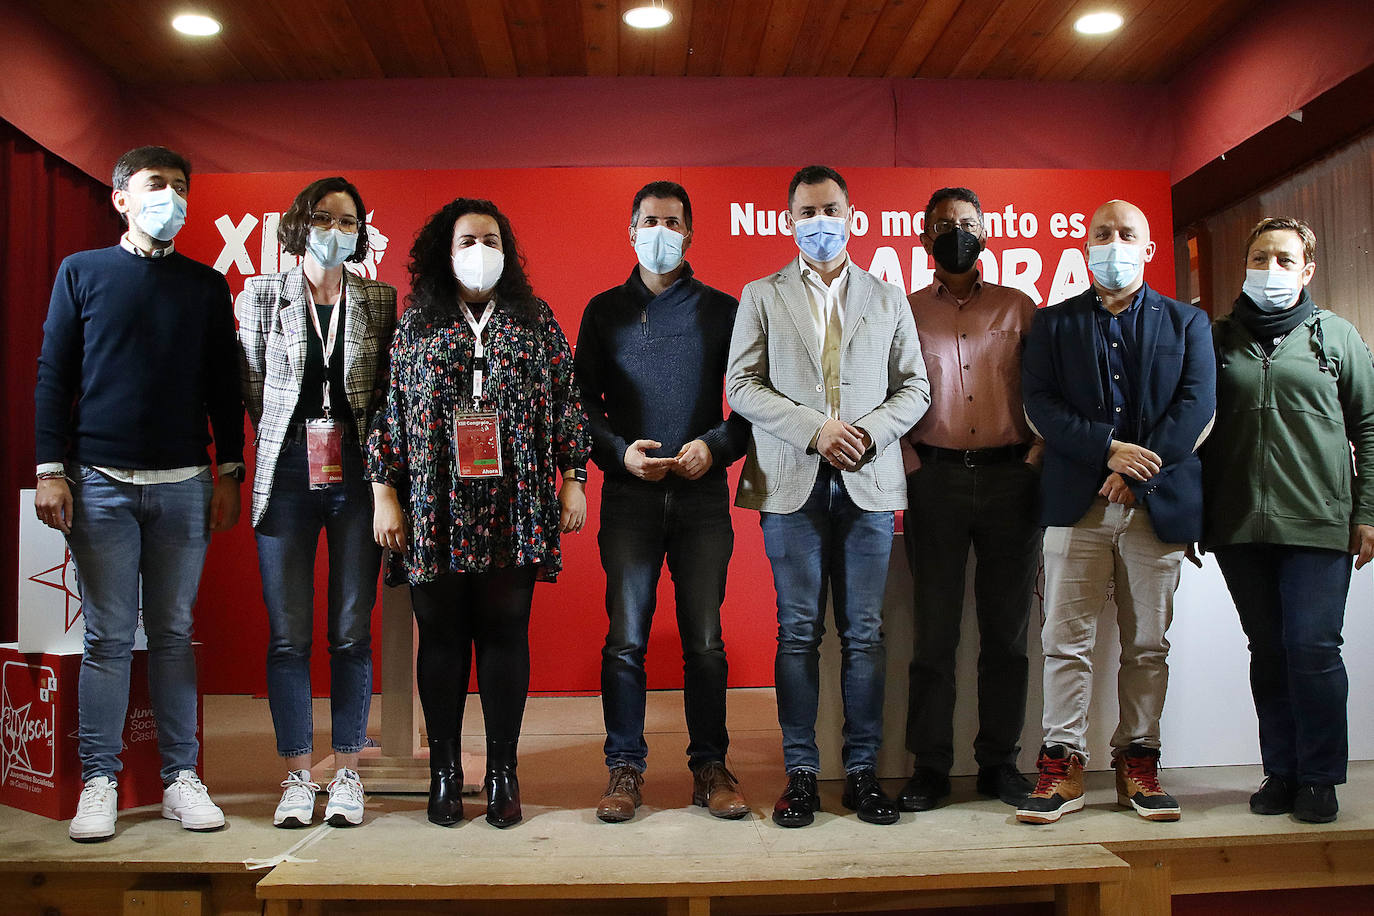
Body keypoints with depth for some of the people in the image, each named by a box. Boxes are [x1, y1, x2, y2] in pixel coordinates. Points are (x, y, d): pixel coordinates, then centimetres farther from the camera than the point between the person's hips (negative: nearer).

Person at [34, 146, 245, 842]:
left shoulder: (206, 286, 12)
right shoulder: (82, 273, 8)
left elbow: (223, 385, 12)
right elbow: (53, 374, 6)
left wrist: (229, 474, 6)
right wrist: (50, 469, -3)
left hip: (183, 484, 1)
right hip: (100, 481, -1)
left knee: (174, 634, 5)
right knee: (108, 638, 1)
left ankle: (181, 778, 11)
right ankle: (99, 783, 11)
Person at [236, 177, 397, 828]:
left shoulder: (380, 301, 8)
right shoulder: (261, 296, 8)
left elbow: (392, 389, 9)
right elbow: (251, 386, 11)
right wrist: (293, 432, 7)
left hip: (357, 475, 0)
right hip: (287, 475, 0)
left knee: (352, 631, 2)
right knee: (289, 633, 1)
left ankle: (347, 773, 13)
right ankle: (297, 777, 13)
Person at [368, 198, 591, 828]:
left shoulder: (536, 321, 10)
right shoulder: (416, 323, 9)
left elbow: (567, 402, 8)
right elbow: (388, 410, 7)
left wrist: (573, 480, 2)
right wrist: (385, 495, 1)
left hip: (514, 509, 0)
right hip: (435, 512, 0)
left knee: (505, 634, 3)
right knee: (442, 637, 5)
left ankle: (502, 771, 14)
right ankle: (444, 771, 17)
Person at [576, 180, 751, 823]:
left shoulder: (721, 310, 10)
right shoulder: (605, 311, 12)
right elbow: (584, 400, 9)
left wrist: (716, 446, -9)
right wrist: (619, 453, -8)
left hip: (703, 495, 0)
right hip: (629, 495, 0)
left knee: (704, 640, 3)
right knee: (625, 639, -1)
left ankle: (710, 766, 14)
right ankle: (624, 769, 10)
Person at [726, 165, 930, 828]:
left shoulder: (888, 299, 15)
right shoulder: (762, 296, 10)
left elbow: (915, 387, 12)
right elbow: (741, 385, 1)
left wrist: (871, 430, -8)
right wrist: (815, 429, -10)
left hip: (868, 482, 1)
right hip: (792, 482, -1)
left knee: (864, 633, 3)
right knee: (799, 632, 2)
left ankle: (863, 771, 12)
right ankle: (800, 773, 10)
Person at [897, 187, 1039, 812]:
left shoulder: (1019, 307, 13)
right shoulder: (905, 311, 11)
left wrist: (1036, 456, -1)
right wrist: (910, 463, -3)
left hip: (1010, 478, 1)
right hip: (935, 480, -1)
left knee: (1006, 627, 4)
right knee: (934, 627, 0)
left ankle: (999, 762, 15)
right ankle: (930, 766, 8)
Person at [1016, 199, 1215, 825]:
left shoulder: (1186, 322, 13)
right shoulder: (1053, 323, 12)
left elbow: (1197, 405, 1)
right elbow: (1039, 405, 0)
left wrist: (1136, 473, -11)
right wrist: (1108, 449, -13)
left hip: (1158, 504, 1)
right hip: (1077, 503, -1)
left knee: (1148, 643, 6)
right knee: (1066, 639, -2)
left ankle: (1138, 762, 16)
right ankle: (1063, 767, 5)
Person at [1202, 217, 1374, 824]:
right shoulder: (1218, 338, 11)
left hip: (1319, 524, -2)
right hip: (1239, 525, 2)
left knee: (1313, 647, -7)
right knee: (1268, 651, 7)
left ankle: (1318, 777, 8)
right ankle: (1281, 772, 18)